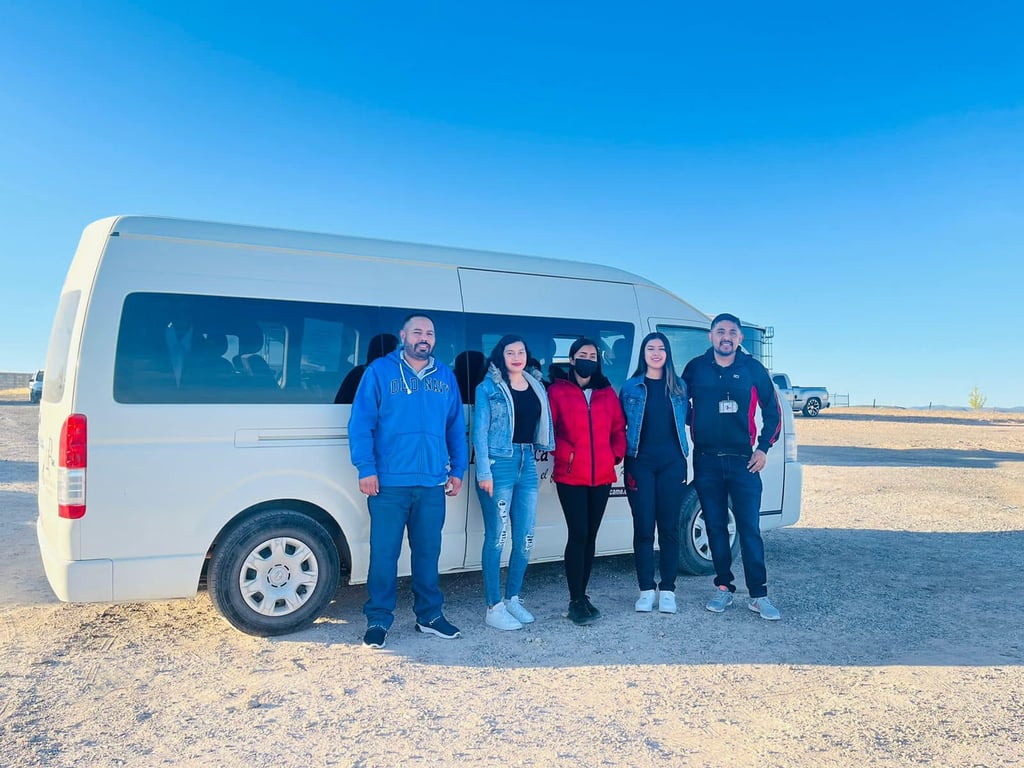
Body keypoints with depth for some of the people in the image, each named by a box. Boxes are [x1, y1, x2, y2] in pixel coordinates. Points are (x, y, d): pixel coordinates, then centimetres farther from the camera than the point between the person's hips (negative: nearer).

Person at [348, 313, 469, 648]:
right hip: (389, 482, -3)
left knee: (428, 551, 12)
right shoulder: (379, 371, 1)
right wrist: (366, 468, -11)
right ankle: (378, 620, 15)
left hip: (433, 483, 4)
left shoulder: (445, 376, 13)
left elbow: (456, 427, 15)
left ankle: (429, 615, 26)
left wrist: (457, 469, 10)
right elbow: (360, 423, -4)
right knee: (384, 552, 1)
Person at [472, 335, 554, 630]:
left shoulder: (536, 386, 13)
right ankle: (494, 608, 6)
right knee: (496, 536, -3)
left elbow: (541, 426, 16)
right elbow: (480, 431, -5)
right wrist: (483, 472, -12)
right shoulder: (488, 388, -1)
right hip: (499, 464, -5)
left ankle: (513, 599, 25)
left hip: (528, 464, 5)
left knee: (525, 538, 8)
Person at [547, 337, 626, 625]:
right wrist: (565, 454, -12)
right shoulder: (557, 391, 1)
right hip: (571, 476, -4)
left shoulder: (608, 393, 13)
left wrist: (616, 454, 1)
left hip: (602, 475, 4)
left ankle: (582, 595, 22)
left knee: (590, 536, 10)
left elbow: (618, 428, 15)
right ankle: (576, 601, 0)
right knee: (578, 535, -8)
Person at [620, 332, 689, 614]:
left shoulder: (679, 387, 10)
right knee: (643, 527, 1)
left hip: (672, 463, 1)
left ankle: (667, 589, 13)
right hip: (640, 463, -1)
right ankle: (646, 590, 10)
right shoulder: (631, 387, 6)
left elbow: (689, 418, 16)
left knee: (669, 527, 4)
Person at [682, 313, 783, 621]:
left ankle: (758, 595, 6)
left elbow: (773, 411, 8)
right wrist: (693, 430, 3)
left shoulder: (753, 369, 2)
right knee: (716, 528, 8)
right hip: (707, 462, 1)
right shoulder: (696, 368, 2)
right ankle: (724, 589, 19)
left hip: (744, 461, -1)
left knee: (750, 529, -2)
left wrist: (763, 448, 1)